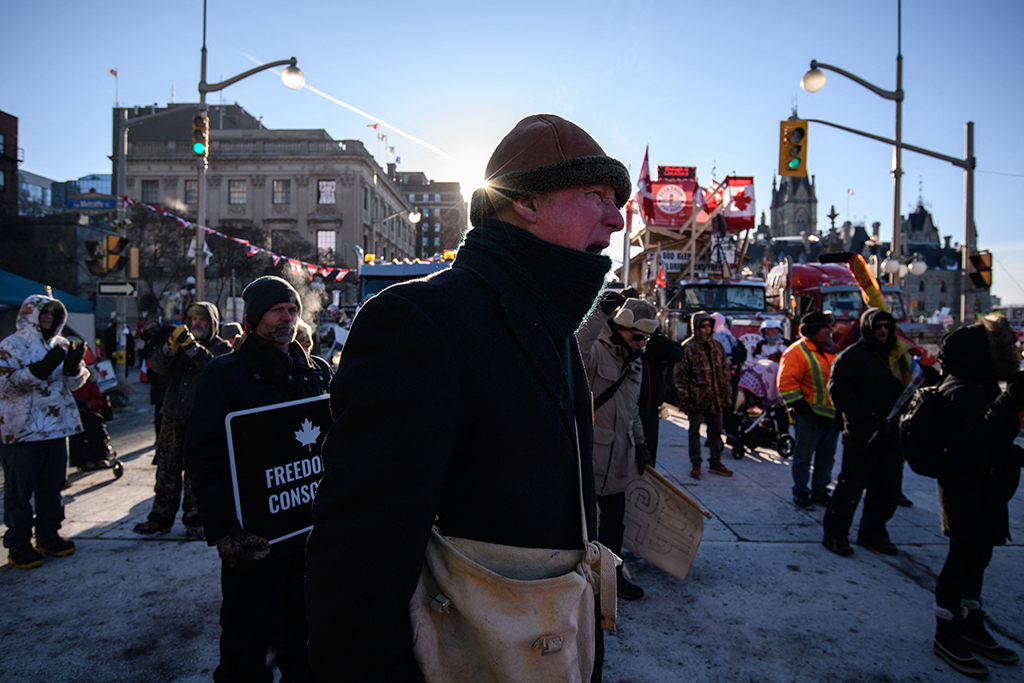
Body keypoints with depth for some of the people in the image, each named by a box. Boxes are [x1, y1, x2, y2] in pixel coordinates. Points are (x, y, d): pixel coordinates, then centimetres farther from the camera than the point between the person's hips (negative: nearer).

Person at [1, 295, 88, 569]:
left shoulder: (61, 345, 10)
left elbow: (74, 384, 10)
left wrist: (74, 367, -11)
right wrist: (41, 369, -27)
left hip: (56, 427, 5)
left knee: (52, 486, 13)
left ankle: (48, 535, 26)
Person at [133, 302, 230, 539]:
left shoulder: (221, 348, 2)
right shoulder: (179, 343, 13)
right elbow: (158, 366, -2)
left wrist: (192, 347, -27)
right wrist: (170, 346, -19)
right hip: (173, 416, 4)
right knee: (167, 468, 10)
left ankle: (194, 520, 13)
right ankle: (160, 518, 21)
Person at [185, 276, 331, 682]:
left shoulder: (317, 372, 9)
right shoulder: (225, 374, -5)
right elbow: (204, 460, -10)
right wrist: (226, 533, -18)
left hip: (311, 536, 5)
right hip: (254, 543, -4)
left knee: (306, 650, 17)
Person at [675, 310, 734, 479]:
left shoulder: (717, 346, 11)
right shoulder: (688, 347, -5)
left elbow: (725, 372, 16)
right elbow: (681, 375, -7)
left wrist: (727, 396, 11)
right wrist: (684, 398, -12)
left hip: (715, 398, 5)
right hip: (696, 398, -5)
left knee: (716, 430, 11)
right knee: (694, 431, 4)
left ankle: (715, 463, 23)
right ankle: (696, 464, 15)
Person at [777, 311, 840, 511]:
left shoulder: (831, 351, 12)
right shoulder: (797, 352, -14)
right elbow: (786, 382, -18)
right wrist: (799, 406, -18)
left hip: (832, 414, 8)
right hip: (810, 414, -8)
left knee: (827, 456, 14)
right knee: (804, 456, 1)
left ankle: (820, 492, 27)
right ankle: (800, 494, 13)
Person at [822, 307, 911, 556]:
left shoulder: (897, 355, 16)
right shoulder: (851, 356, -6)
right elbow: (839, 392, -15)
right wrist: (869, 417, -22)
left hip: (891, 433, 7)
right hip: (861, 435, -7)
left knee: (888, 486, 13)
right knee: (852, 485, -3)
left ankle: (872, 532, 28)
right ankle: (835, 534, 8)